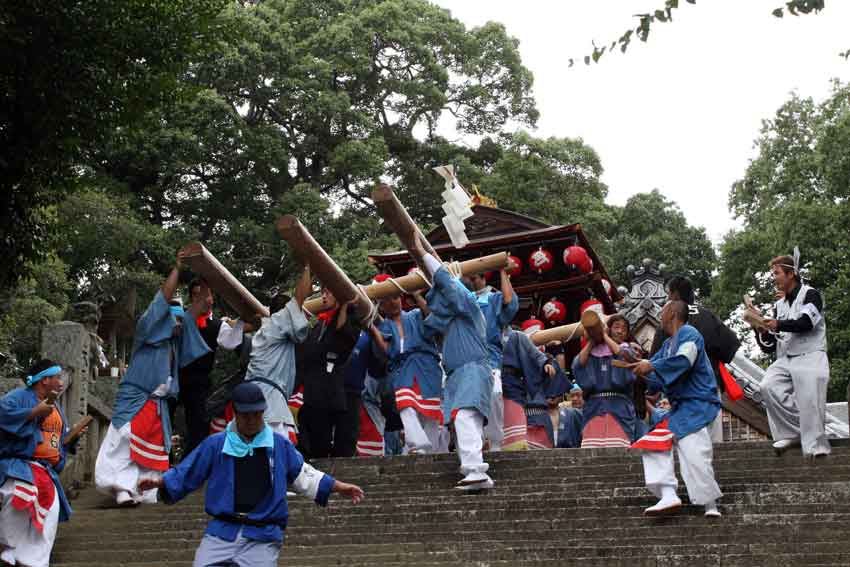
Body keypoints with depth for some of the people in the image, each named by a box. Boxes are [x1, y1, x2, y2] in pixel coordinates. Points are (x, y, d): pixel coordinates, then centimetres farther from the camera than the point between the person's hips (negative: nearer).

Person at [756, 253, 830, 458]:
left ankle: (815, 447, -12)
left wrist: (777, 325, -12)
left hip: (810, 357, -6)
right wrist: (762, 329, -1)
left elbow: (806, 323, -18)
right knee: (768, 387, -19)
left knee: (810, 403, -18)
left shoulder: (810, 294, 2)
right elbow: (770, 346, 18)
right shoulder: (779, 305, 20)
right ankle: (791, 433, -11)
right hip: (785, 359, 6)